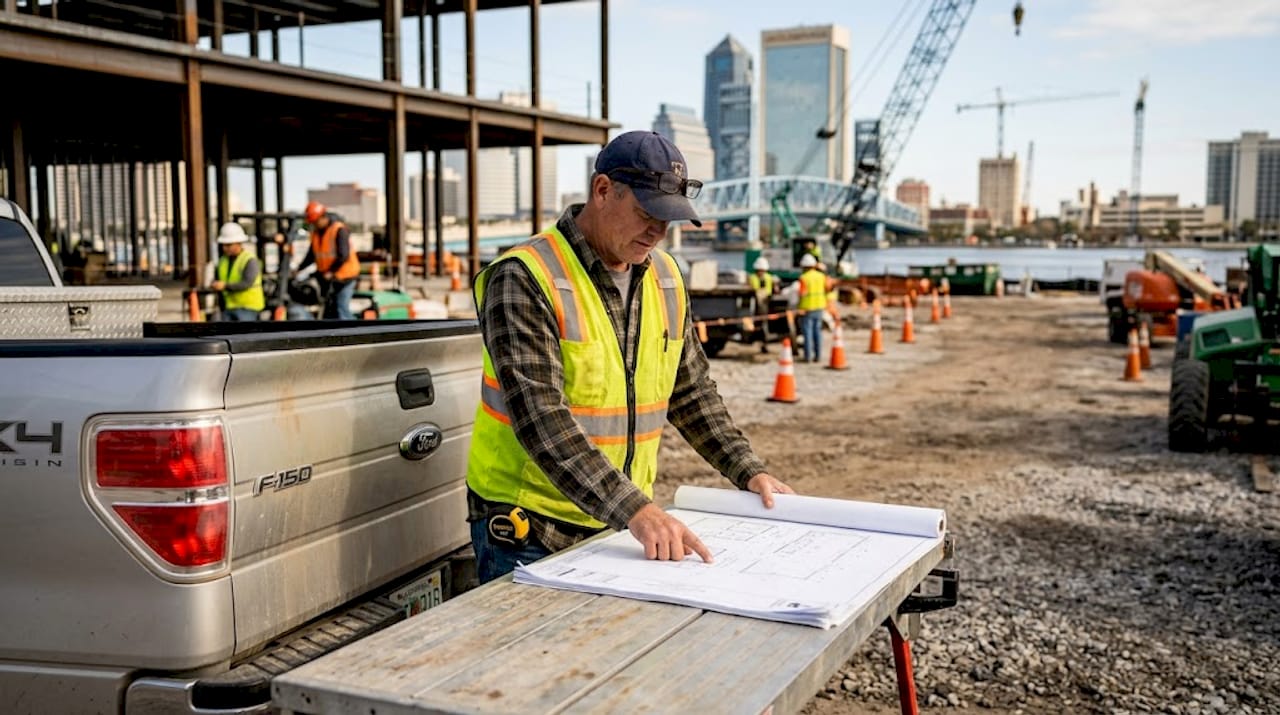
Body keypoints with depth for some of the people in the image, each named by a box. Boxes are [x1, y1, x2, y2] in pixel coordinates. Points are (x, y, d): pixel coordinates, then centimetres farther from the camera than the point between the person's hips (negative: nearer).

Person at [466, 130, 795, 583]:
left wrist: (749, 473, 3)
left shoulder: (665, 279, 6)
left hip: (622, 526, 6)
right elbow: (541, 419, -27)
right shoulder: (523, 279, -17)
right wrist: (634, 510, -35)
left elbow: (692, 393, 14)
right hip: (530, 532, -5)